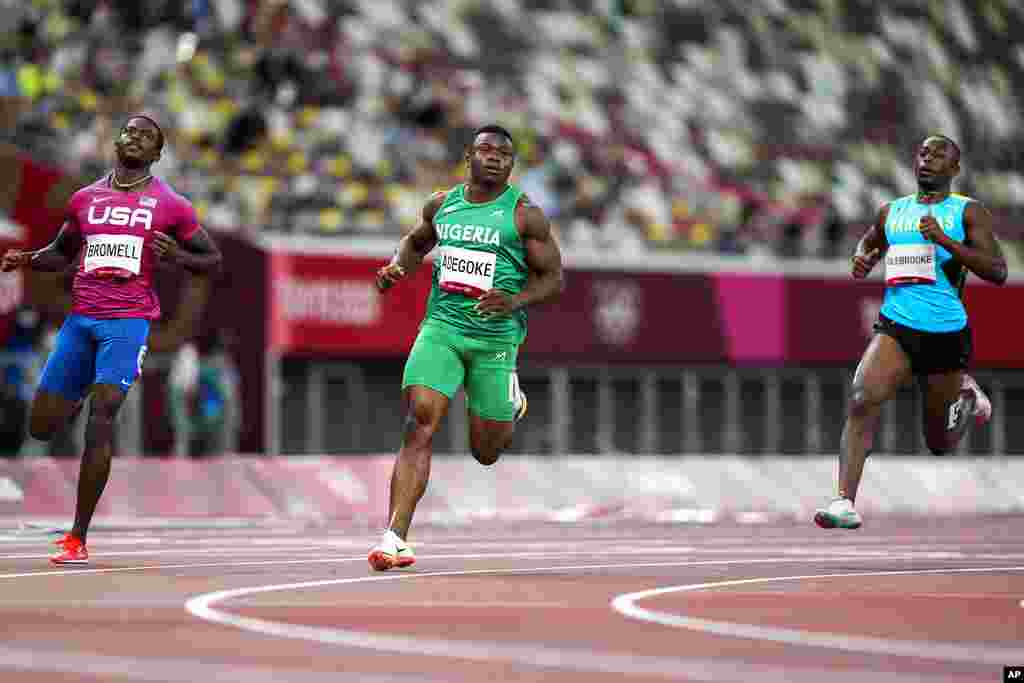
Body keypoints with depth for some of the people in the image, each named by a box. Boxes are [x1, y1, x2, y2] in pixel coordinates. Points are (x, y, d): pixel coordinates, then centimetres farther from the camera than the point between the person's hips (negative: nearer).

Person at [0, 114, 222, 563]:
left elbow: (213, 260, 9)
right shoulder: (85, 199, 13)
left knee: (101, 417, -18)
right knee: (41, 425, 4)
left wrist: (177, 256, -12)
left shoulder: (171, 206, 4)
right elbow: (62, 252, 26)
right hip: (80, 319, 4)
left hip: (128, 321, -4)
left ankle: (78, 539, -14)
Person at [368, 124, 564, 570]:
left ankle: (511, 405, 45)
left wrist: (515, 302, -20)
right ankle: (395, 538, -21)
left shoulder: (525, 214, -3)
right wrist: (396, 268, 6)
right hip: (441, 327, 2)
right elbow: (415, 242, 28)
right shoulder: (442, 204, 8)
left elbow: (554, 279, -1)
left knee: (486, 453, 7)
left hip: (496, 336, -2)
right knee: (419, 421, -18)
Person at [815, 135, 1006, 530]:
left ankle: (967, 397, 47)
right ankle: (845, 503, -30)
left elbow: (997, 272, -12)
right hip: (896, 328, 2)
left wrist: (944, 240, -22)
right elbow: (870, 241, 32)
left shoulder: (968, 212, -1)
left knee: (940, 444, 12)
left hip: (946, 334, -2)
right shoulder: (892, 212, 10)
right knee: (862, 401, -27)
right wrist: (861, 258, 7)